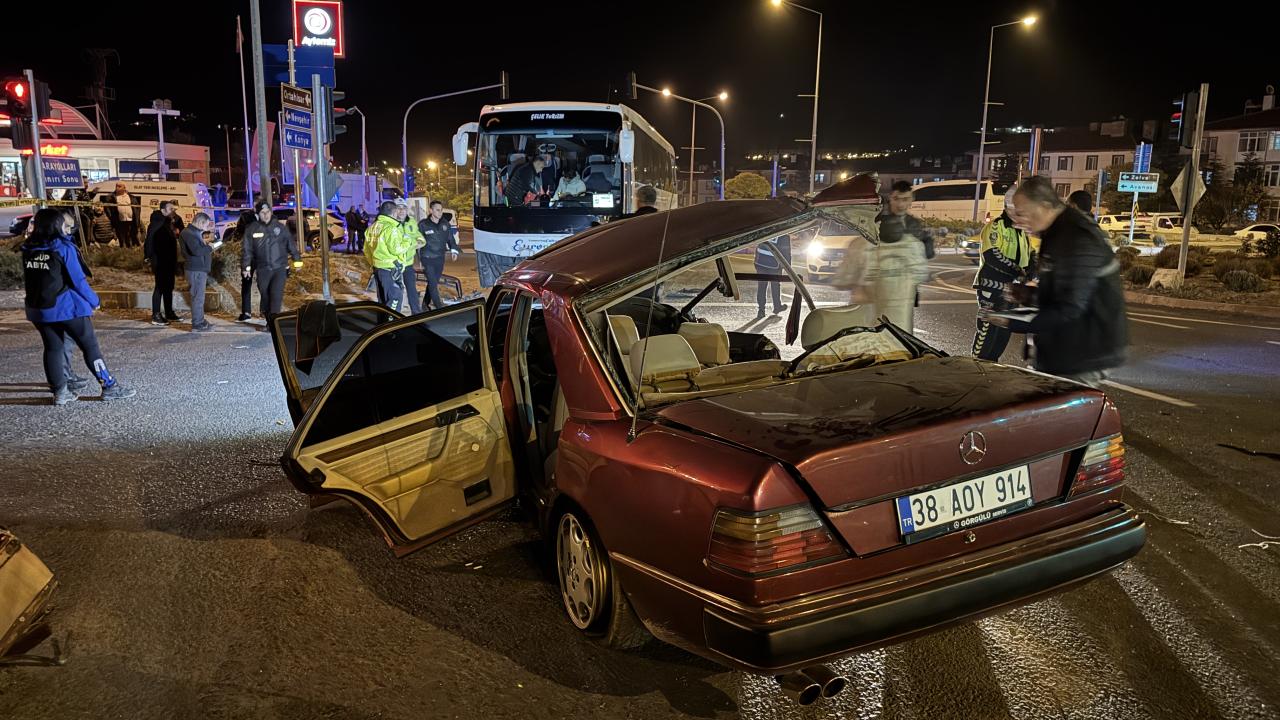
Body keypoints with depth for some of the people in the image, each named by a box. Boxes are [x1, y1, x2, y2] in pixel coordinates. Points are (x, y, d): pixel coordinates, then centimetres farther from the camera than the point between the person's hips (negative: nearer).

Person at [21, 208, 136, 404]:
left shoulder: (28, 250, 4)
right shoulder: (64, 248, -12)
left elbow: (28, 278, 9)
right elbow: (78, 280, -11)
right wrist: (93, 301, -1)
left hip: (38, 309, 6)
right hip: (67, 307, -6)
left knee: (52, 348, 12)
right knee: (90, 346, 2)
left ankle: (59, 391, 14)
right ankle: (109, 386, 5)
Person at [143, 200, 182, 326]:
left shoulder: (169, 223, 13)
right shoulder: (156, 223, -14)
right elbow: (149, 241, -21)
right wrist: (150, 258, -24)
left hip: (169, 262, 9)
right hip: (160, 263, -9)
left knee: (169, 288, 15)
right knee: (160, 288, -6)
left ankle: (169, 313, 24)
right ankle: (155, 316, -2)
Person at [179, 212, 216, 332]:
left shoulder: (194, 232, 18)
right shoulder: (189, 233, -15)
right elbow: (196, 251, -26)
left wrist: (205, 243, 1)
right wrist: (209, 247, -13)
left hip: (200, 269, 11)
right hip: (196, 270, -11)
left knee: (199, 297, 16)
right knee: (198, 297, -7)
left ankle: (200, 321, 23)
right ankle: (197, 324, -3)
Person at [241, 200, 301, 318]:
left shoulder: (280, 227, 3)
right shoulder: (252, 229, 1)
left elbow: (291, 244, 10)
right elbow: (247, 250, 4)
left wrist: (297, 260, 10)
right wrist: (246, 267, 1)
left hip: (280, 268, -1)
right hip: (263, 270, 1)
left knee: (276, 295, -14)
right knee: (265, 297, 7)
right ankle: (269, 321, 21)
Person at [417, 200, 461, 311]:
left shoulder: (445, 223, 4)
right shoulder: (423, 224, -8)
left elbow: (450, 238, 14)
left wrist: (453, 250, -2)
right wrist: (420, 260, -4)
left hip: (440, 258, 5)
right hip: (427, 259, -5)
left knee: (433, 282, 14)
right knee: (433, 283, -9)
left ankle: (426, 304, 30)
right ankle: (439, 307, -6)